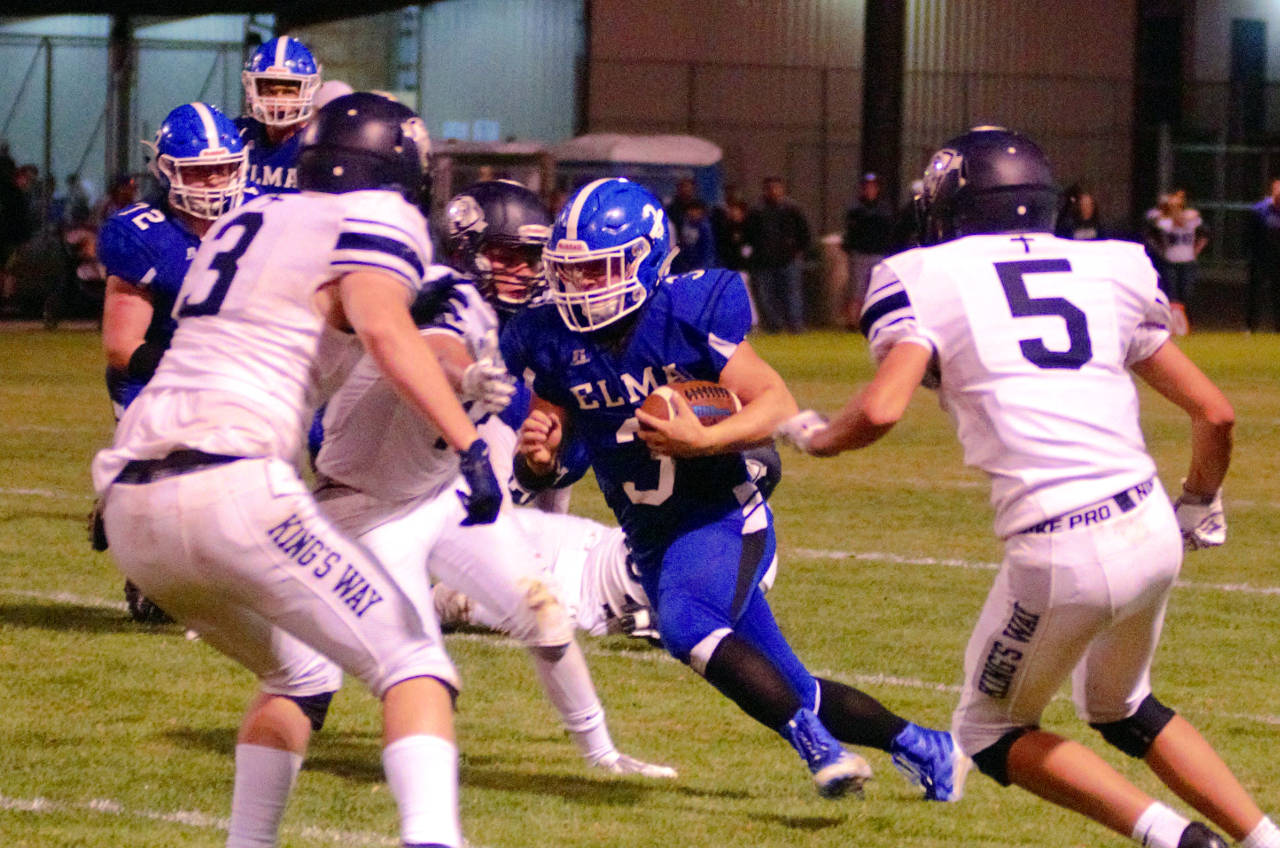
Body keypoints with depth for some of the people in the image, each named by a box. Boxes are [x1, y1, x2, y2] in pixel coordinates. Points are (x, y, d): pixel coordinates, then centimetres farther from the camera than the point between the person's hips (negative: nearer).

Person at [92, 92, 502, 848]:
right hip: (231, 492, -7)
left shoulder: (244, 222, 24)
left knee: (300, 673, 27)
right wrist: (469, 441, -25)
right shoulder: (377, 222, 2)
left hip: (132, 503, 7)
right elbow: (383, 329, -17)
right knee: (413, 663, -3)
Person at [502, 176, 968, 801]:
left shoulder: (690, 314, -17)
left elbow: (778, 404, -17)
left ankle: (815, 744, -26)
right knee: (788, 690, 8)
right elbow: (541, 476, 1)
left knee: (685, 625, -34)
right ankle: (918, 745, 25)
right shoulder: (553, 340, -4)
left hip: (722, 516, -5)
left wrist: (703, 439, -33)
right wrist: (534, 456, -23)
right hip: (652, 538, 5)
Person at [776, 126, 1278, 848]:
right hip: (1151, 529, 5)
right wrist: (1201, 505, 31)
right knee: (1123, 709, 31)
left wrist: (816, 437, 7)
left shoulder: (929, 279, 1)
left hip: (1060, 554, -5)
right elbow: (1215, 414, 13)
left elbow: (881, 410, -15)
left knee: (991, 733, 17)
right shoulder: (1110, 271, 13)